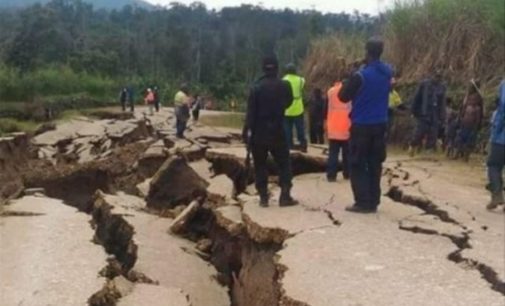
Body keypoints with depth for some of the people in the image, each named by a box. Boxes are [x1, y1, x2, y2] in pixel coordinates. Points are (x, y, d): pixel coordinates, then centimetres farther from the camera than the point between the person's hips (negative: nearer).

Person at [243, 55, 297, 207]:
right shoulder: (284, 86, -2)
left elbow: (250, 111, -12)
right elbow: (288, 103, 15)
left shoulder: (256, 87, -8)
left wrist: (248, 130, -10)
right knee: (284, 163, 10)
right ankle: (285, 196, 1)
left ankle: (263, 197, 5)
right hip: (277, 132, 1)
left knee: (260, 165, 8)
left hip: (259, 132, -1)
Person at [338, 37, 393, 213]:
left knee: (358, 165, 2)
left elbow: (343, 97, -9)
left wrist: (350, 82, 8)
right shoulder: (388, 73, 4)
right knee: (375, 164, 11)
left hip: (362, 126, -6)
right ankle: (373, 202, 14)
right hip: (380, 125, 6)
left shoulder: (360, 76, -17)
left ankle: (363, 203, -1)